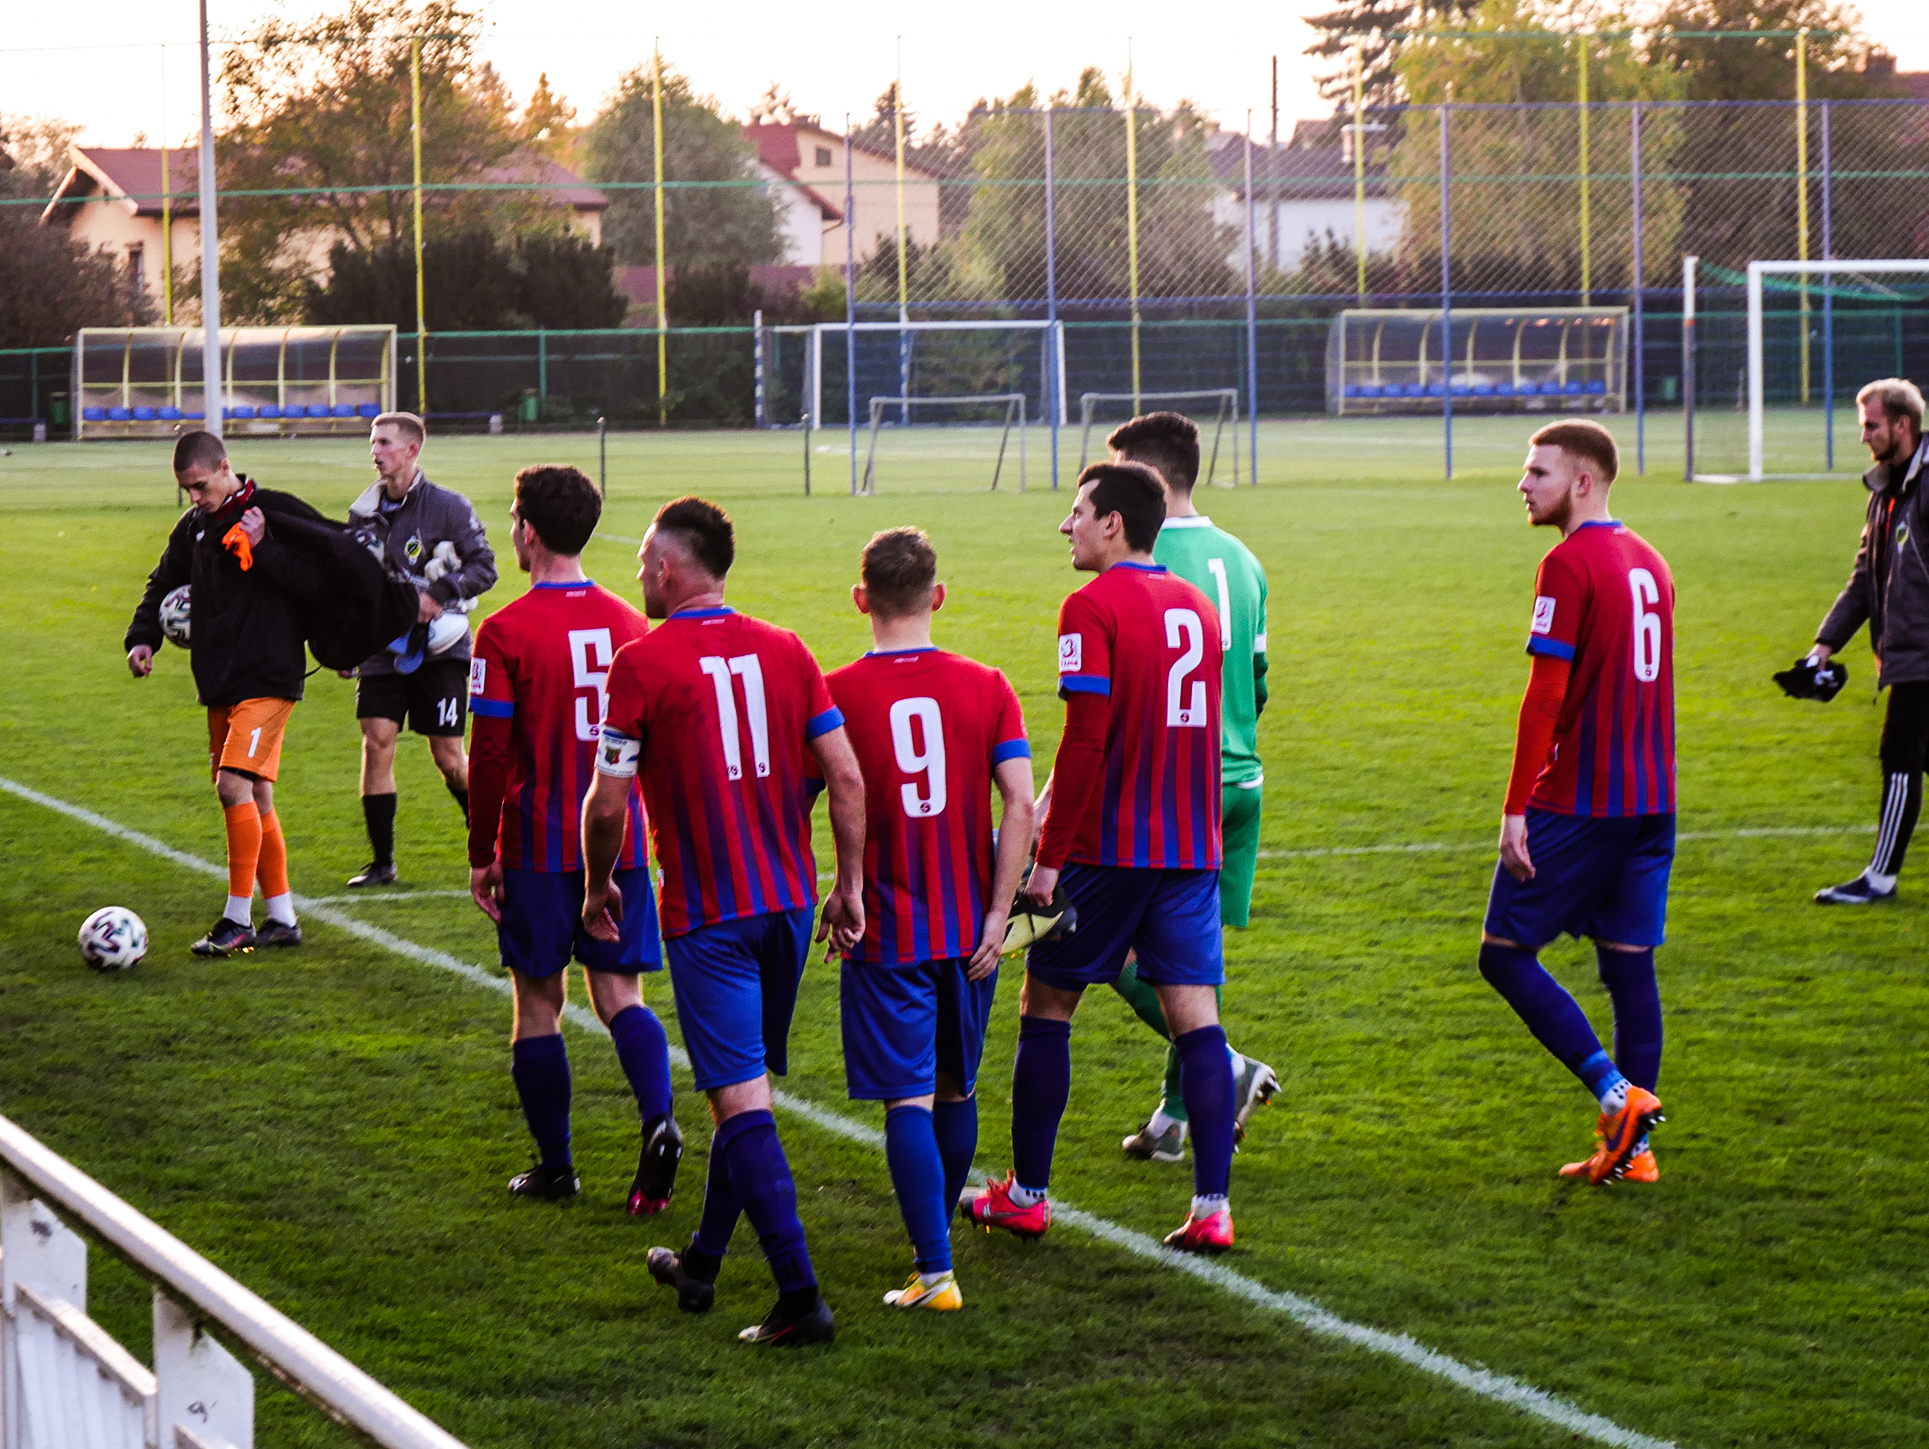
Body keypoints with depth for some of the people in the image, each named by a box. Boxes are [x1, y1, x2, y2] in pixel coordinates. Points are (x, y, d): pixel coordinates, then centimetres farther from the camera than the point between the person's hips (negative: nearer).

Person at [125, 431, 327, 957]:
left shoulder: (279, 514, -8)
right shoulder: (194, 528, 12)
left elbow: (321, 582, -14)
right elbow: (164, 586, 22)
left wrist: (263, 547, -20)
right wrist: (142, 637, 6)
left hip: (268, 677, -7)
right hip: (220, 684, 7)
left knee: (235, 786, -17)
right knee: (254, 801, 10)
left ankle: (239, 920, -11)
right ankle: (282, 919, 17)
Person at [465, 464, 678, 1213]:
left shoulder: (506, 632, -10)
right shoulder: (628, 624, 4)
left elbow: (491, 757, -10)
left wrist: (482, 855, -2)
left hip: (539, 848, -4)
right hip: (622, 841, 4)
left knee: (538, 1004, 8)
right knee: (619, 993, 6)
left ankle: (554, 1165, 13)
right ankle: (658, 1120, -18)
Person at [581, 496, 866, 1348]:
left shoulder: (642, 663, -9)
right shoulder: (783, 650, 5)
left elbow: (607, 803, -7)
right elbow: (846, 777, 3)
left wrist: (597, 889, 10)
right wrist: (848, 887, 11)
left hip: (707, 914, -6)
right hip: (789, 903, 6)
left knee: (741, 1100, -7)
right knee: (746, 1085, 18)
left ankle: (800, 1295, -15)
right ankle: (701, 1263, 32)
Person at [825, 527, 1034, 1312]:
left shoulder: (837, 694, -7)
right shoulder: (986, 687, -1)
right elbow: (1021, 807, -7)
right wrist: (996, 917, -4)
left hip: (886, 935, -3)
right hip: (969, 933, 3)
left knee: (908, 1100, -4)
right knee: (956, 1091, 18)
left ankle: (934, 1271, -13)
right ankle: (939, 1239, 33)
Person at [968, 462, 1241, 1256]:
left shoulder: (1093, 607, -10)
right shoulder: (1197, 605, 12)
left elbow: (1084, 741, -16)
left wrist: (1049, 856, -13)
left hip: (1108, 848, -6)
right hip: (1191, 848, 6)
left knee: (1045, 1005, 9)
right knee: (1195, 1016, 2)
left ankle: (1025, 1195, 16)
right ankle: (1212, 1209, -6)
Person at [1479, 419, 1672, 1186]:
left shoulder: (1570, 563, -12)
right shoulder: (1648, 562, 14)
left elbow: (1546, 696, -16)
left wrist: (1516, 808, -15)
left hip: (1578, 799, -8)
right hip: (1651, 801, 8)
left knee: (1506, 952, 0)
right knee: (1630, 965, 9)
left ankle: (1616, 1092, -10)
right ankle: (1633, 1146, 8)